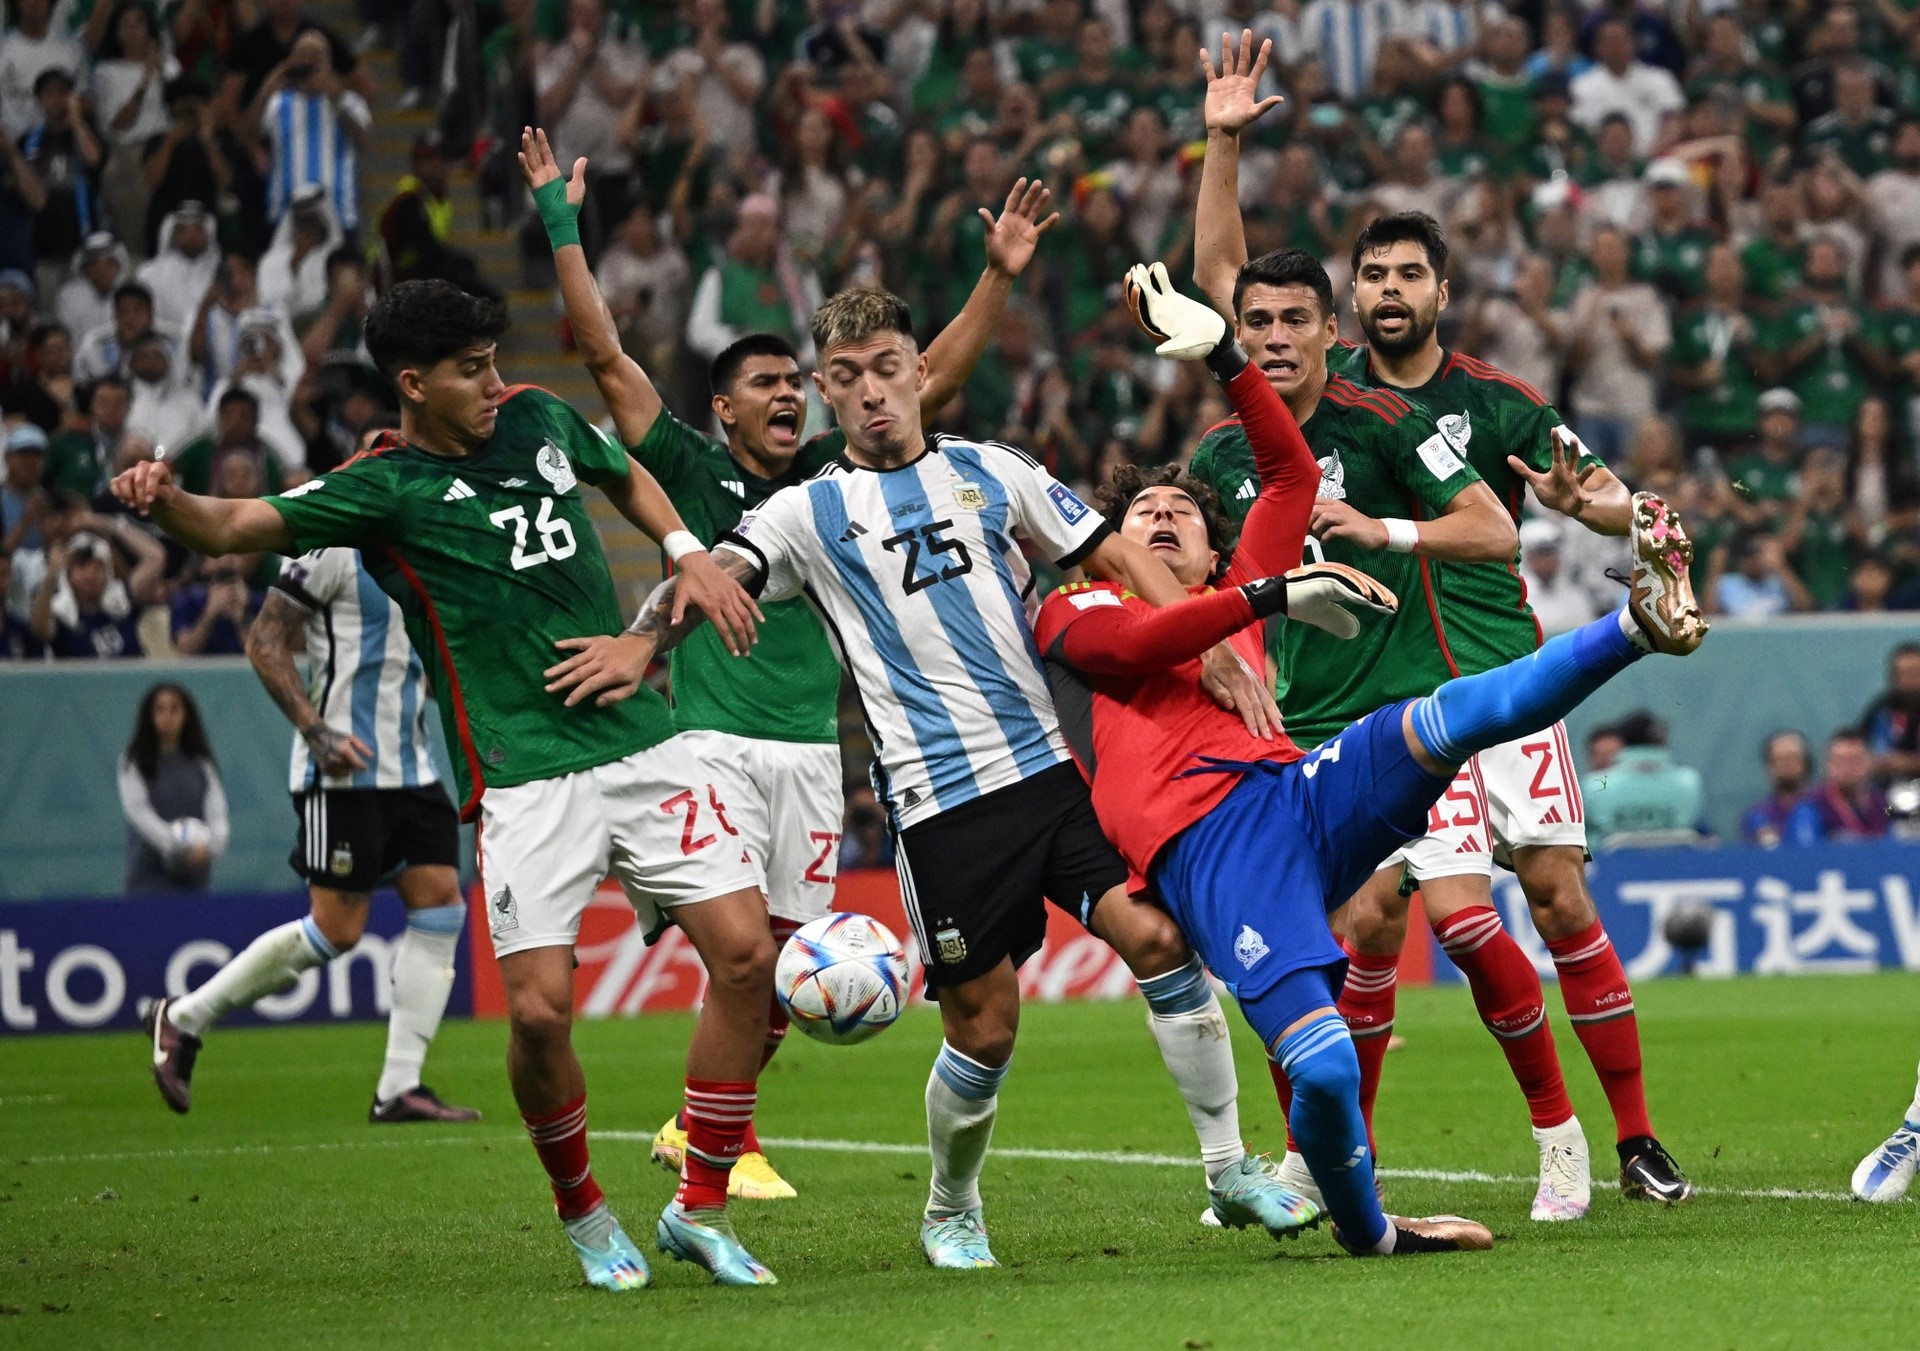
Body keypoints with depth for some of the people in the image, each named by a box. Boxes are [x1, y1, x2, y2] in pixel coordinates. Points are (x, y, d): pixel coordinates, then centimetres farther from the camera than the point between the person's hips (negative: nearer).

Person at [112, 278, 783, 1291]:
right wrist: (165, 500, -39)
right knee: (539, 1009, -16)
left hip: (642, 743, 5)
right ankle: (582, 1212, 12)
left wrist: (691, 558, 16)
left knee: (744, 953, -5)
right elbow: (234, 527, -18)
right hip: (526, 779, -5)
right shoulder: (384, 489, -5)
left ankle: (700, 1210, 8)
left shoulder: (538, 418, 10)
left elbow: (627, 478, 32)